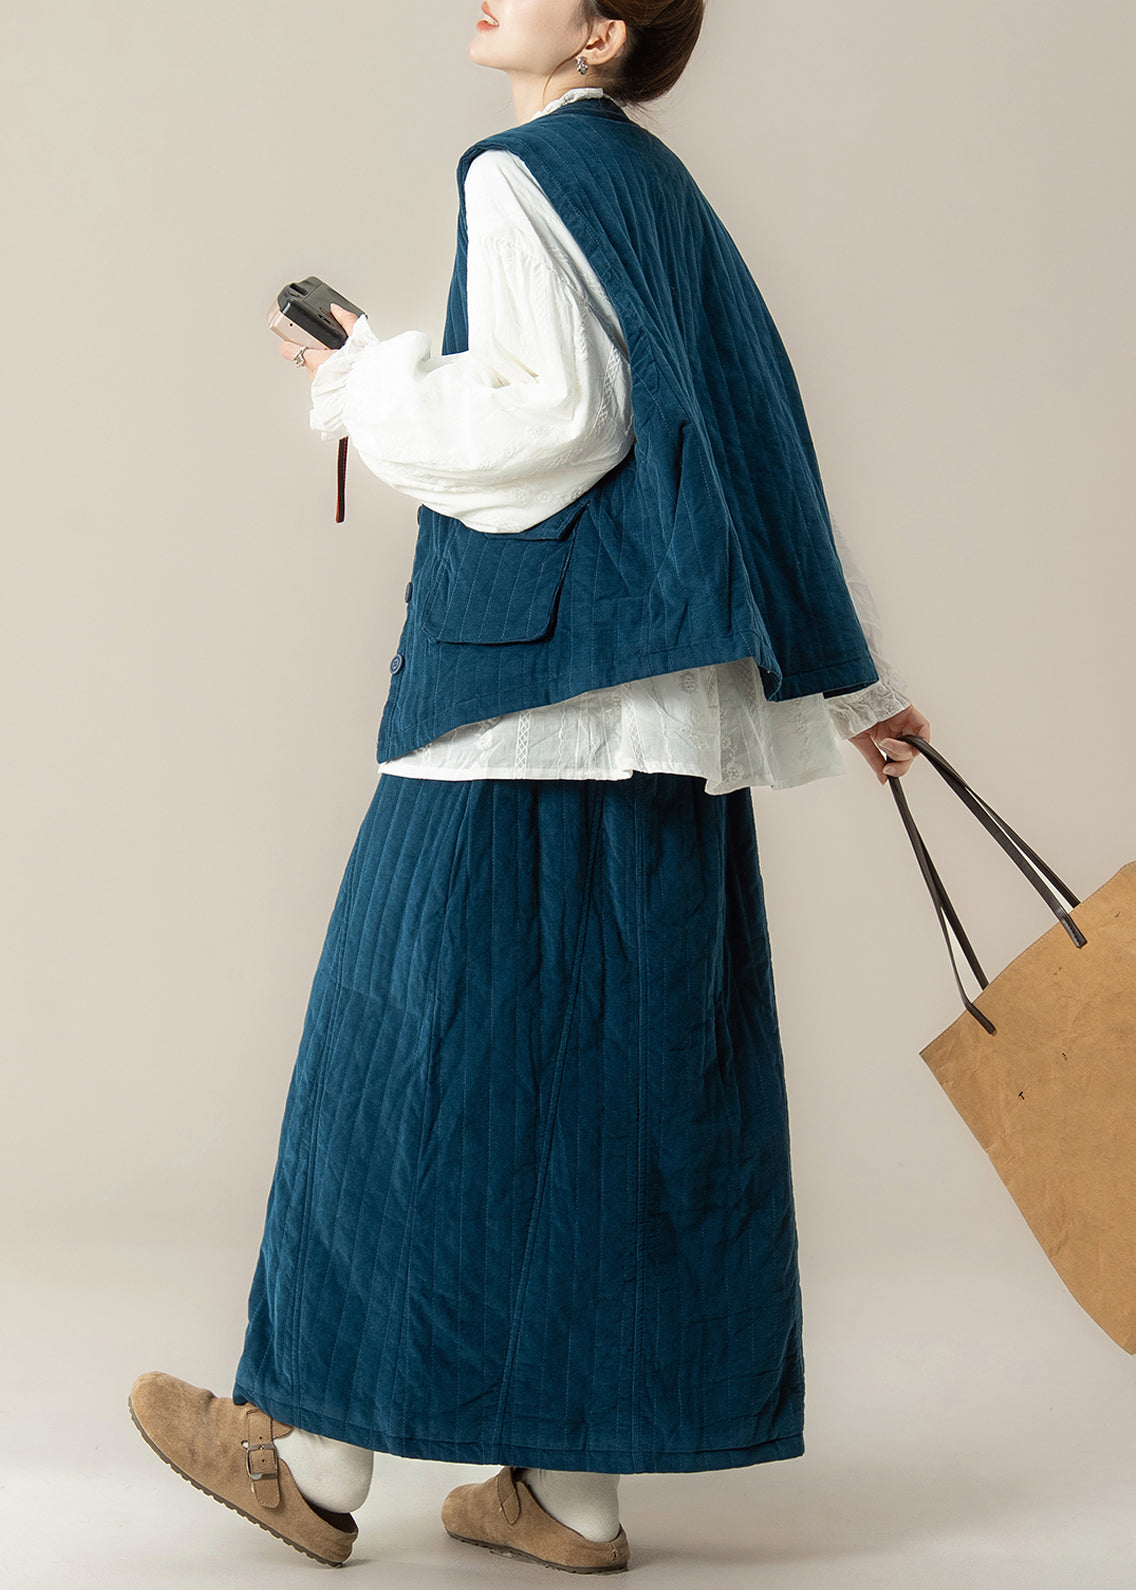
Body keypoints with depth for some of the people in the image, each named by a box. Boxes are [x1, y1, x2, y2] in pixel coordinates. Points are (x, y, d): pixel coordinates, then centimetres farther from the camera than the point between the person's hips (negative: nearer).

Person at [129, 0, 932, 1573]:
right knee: (621, 1070, 7)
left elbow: (560, 415, -18)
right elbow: (766, 451, 20)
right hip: (663, 692, 9)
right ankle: (576, 1488, 13)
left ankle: (318, 1458, 8)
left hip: (546, 672, -8)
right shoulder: (664, 197, 19)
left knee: (435, 1044, -2)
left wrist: (365, 382, -3)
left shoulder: (525, 174, -6)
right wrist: (852, 676, 22)